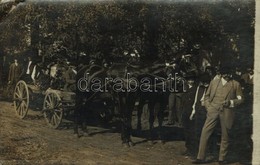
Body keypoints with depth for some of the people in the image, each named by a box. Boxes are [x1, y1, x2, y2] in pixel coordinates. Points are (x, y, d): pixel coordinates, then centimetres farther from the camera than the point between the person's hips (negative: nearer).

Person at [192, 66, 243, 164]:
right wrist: (208, 106, 3)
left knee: (225, 136, 5)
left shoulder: (236, 84, 9)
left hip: (226, 112, -1)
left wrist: (230, 102, -9)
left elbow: (240, 99, 9)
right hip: (213, 111, 1)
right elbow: (207, 96, 18)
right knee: (205, 133, -6)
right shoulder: (214, 82, 14)